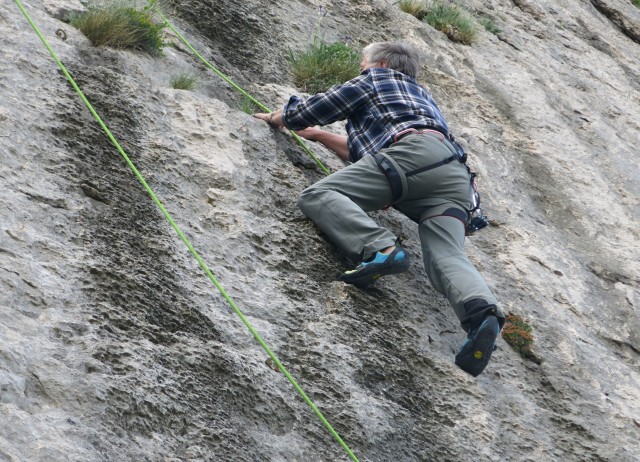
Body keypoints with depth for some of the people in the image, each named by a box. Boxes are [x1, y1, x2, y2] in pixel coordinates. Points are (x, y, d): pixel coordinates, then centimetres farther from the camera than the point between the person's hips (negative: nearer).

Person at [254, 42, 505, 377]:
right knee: (446, 256, -12)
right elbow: (364, 152, 48)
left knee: (318, 195, -11)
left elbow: (309, 111, 25)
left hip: (412, 151, -7)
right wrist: (320, 135, 58)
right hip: (455, 176, 7)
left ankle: (380, 248, -36)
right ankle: (482, 312, -43)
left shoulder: (375, 79, 25)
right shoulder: (420, 94, 45)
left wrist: (278, 117, 45)